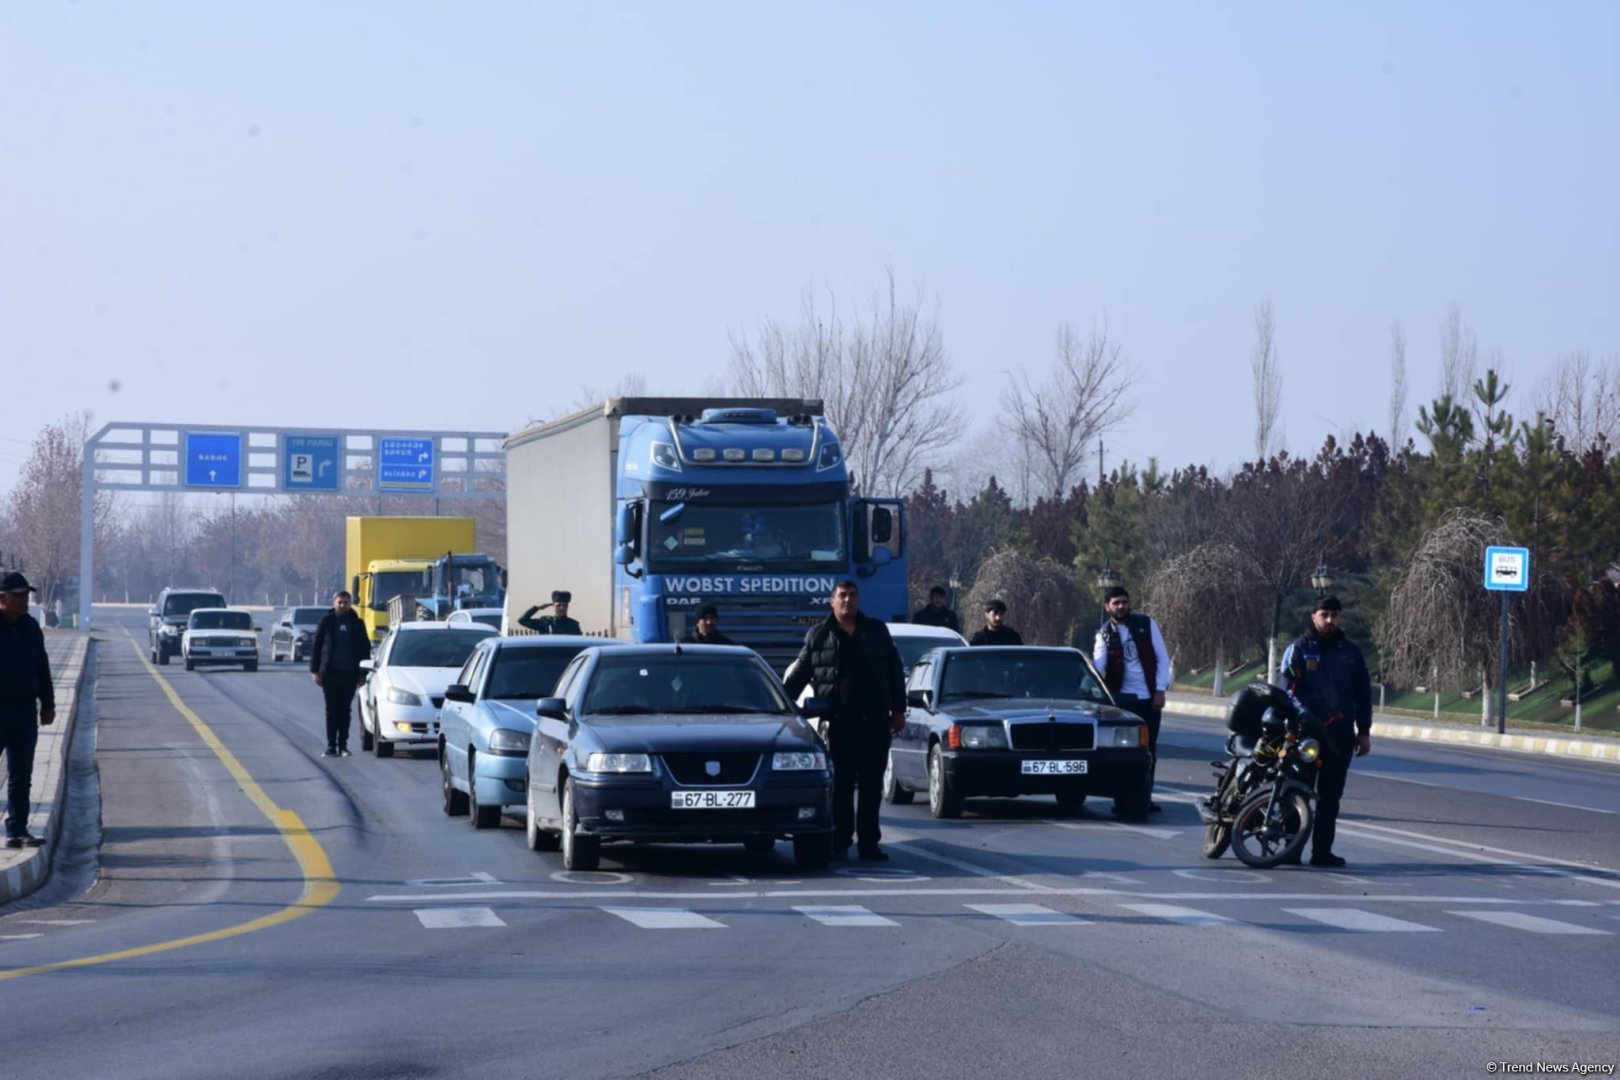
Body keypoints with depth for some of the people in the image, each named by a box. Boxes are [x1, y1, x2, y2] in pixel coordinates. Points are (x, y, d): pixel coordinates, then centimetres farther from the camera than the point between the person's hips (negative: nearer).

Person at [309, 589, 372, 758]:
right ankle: (331, 746, 1)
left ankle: (343, 745, 8)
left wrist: (363, 673, 3)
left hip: (349, 674, 1)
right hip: (330, 673, -1)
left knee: (345, 710, 4)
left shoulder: (357, 623, 6)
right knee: (331, 710, 0)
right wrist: (315, 671, -3)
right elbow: (316, 646, 3)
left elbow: (365, 649, 9)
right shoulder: (327, 621, 3)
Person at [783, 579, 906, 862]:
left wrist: (898, 709, 6)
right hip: (840, 721, -2)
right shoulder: (818, 636, 8)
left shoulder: (876, 631, 12)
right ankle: (840, 842, 2)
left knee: (872, 786, 4)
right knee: (842, 785, -2)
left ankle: (869, 842, 9)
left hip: (875, 721, 2)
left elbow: (895, 671, 13)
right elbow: (798, 675, 12)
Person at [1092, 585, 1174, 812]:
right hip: (1122, 699, 0)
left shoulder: (1146, 624, 1)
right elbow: (1098, 666, -12)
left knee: (1149, 750, 3)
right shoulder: (1104, 634, 0)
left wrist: (1160, 690, -7)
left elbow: (1162, 657, 1)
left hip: (1149, 698, 1)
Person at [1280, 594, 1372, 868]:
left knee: (1330, 795, 4)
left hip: (1340, 734, 3)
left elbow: (1363, 692, 15)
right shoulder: (1299, 648, 2)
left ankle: (1322, 851, 7)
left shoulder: (1350, 651, 13)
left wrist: (1364, 731, 9)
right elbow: (1289, 688, -5)